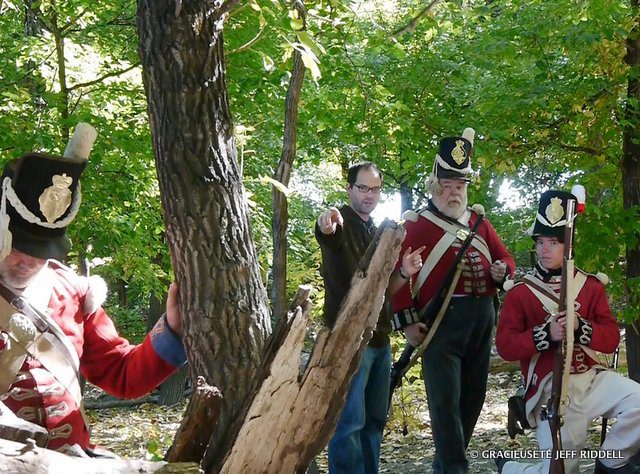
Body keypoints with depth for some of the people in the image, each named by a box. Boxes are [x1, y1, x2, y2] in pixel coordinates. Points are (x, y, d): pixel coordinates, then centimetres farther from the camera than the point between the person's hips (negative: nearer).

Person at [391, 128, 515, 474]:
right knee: (446, 398, -10)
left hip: (482, 320, 7)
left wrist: (503, 272, -2)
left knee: (473, 395, 12)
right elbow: (398, 275, -8)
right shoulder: (416, 226, -2)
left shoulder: (479, 222, 16)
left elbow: (505, 258, 22)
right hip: (440, 322, -6)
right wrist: (407, 322, -15)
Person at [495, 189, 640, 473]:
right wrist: (547, 334, -22)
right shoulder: (519, 293, 2)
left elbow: (612, 339, 1)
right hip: (551, 388, -3)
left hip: (592, 378, 3)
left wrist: (580, 327, -20)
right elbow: (504, 346, -6)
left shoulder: (591, 285, 9)